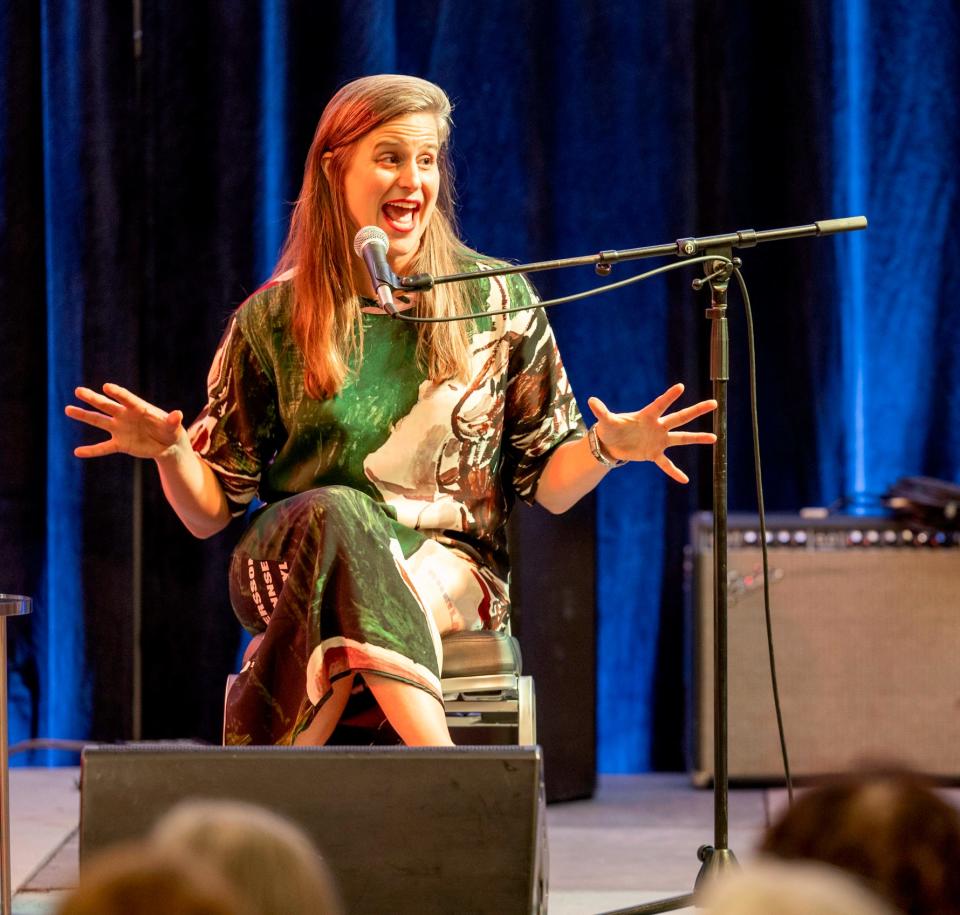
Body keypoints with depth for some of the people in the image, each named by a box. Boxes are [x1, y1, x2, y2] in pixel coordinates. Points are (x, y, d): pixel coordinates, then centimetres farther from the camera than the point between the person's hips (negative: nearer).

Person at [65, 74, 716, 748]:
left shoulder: (499, 301, 8)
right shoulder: (272, 321, 7)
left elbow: (547, 483, 9)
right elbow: (211, 510, 7)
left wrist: (608, 446, -13)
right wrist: (170, 450, -15)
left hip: (449, 564, 0)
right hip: (287, 563, 0)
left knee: (346, 601, -36)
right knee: (337, 514, -36)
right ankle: (445, 784, -45)